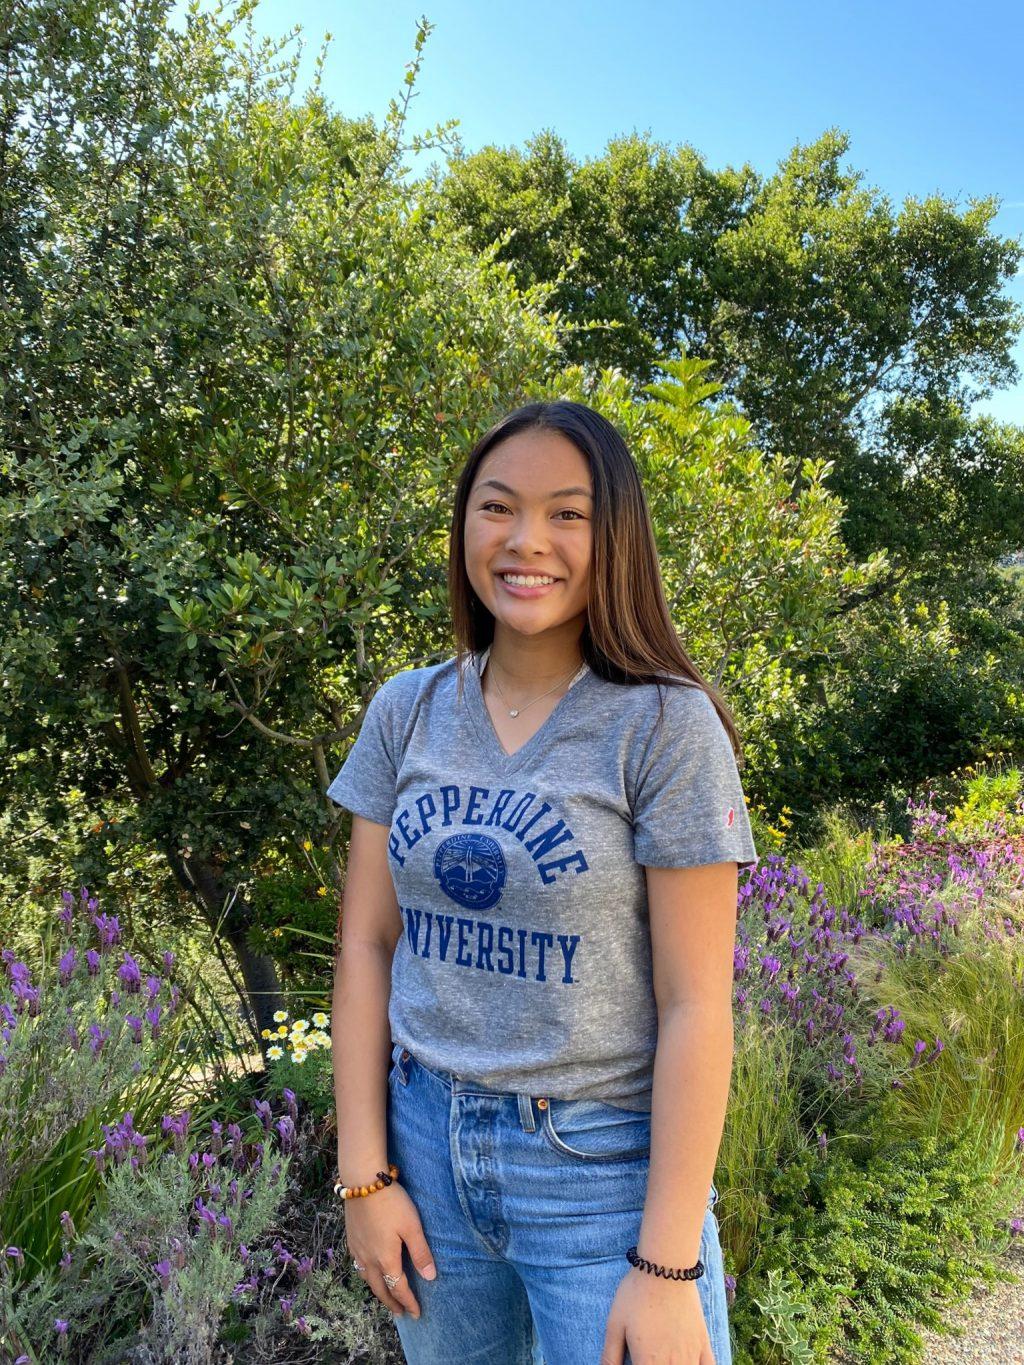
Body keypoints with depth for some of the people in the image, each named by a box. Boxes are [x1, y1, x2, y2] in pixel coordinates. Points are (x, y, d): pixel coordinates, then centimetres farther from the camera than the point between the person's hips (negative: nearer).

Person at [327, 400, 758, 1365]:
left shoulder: (666, 725, -14)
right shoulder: (406, 712, -1)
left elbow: (695, 1006, -14)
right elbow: (367, 944, 1)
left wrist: (668, 1267, -14)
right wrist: (364, 1173, -1)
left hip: (603, 1169, -4)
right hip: (426, 1144, 5)